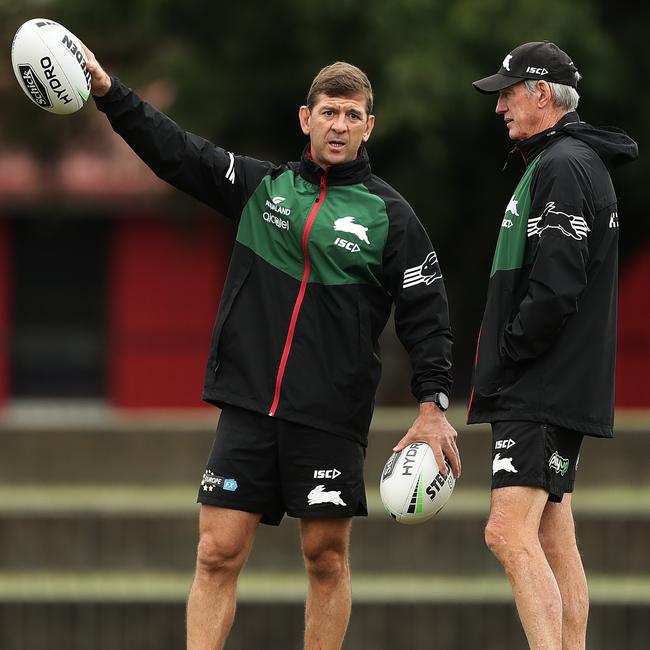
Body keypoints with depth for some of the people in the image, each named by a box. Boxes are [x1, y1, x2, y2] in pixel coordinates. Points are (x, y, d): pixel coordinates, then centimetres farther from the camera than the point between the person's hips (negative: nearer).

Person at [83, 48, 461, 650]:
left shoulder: (390, 216, 4)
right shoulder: (263, 187, 10)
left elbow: (426, 315, 2)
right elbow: (176, 152, 4)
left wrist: (433, 405, -8)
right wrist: (108, 91, -7)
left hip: (330, 419, -2)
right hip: (247, 408, 2)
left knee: (327, 558, 1)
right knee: (218, 554, -3)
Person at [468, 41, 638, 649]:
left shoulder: (561, 166, -13)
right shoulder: (575, 161, 20)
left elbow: (556, 287, -23)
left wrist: (504, 357, -12)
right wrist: (500, 370, 15)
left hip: (541, 392, -11)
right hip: (556, 392, 11)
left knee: (510, 534, -17)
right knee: (554, 543, 10)